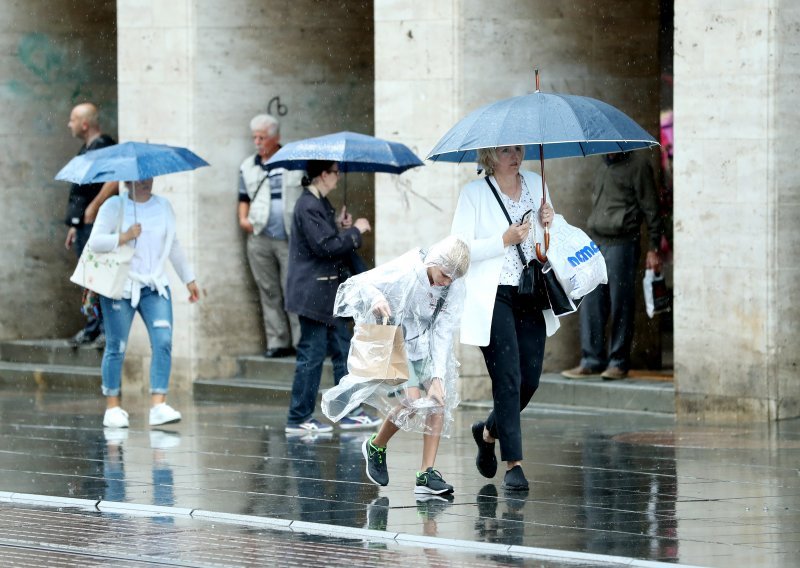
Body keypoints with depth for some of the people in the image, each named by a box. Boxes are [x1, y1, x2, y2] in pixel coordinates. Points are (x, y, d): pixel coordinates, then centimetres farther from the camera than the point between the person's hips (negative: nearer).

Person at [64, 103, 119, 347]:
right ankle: (92, 329, 16)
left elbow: (113, 181, -26)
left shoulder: (104, 146, -12)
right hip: (83, 225, 10)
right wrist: (74, 226, 26)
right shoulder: (86, 149, 19)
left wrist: (93, 208, -21)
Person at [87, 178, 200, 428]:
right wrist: (125, 237, -19)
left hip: (155, 286, 3)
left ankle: (158, 405, -17)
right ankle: (112, 408, 11)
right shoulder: (114, 206, -1)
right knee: (116, 348, 0)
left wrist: (189, 279, 25)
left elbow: (173, 246, 22)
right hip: (120, 286, -3)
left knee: (163, 342, -13)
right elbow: (95, 242, -8)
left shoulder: (163, 206, 12)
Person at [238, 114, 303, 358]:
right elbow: (244, 198, 23)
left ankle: (302, 341, -6)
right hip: (260, 238, 4)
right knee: (269, 292, 5)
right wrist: (243, 218, 3)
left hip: (290, 239, -4)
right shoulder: (248, 166, 14)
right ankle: (277, 342, 10)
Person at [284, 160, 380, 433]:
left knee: (343, 348, 12)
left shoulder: (320, 204, 14)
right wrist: (355, 231, -12)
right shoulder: (308, 206, -17)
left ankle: (350, 411, 16)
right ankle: (299, 418, 0)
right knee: (312, 353, -5)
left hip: (327, 293, 10)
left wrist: (339, 227, 5)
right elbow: (326, 247, -22)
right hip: (313, 294, -10)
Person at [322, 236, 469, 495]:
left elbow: (443, 333, -14)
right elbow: (357, 284, -18)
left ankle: (426, 474, -11)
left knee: (440, 398, -16)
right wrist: (375, 298, -41)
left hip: (424, 346, 5)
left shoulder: (454, 287, -12)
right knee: (411, 400, -23)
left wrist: (438, 377, -23)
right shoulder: (404, 270, -23)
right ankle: (376, 447, 6)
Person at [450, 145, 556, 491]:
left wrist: (549, 222, 1)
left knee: (530, 379, 5)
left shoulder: (535, 184, 12)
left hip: (531, 295, 5)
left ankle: (488, 431, 32)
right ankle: (513, 464, -5)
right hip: (493, 298, -5)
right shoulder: (475, 194, -3)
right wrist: (504, 240, -16)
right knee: (508, 380, -9)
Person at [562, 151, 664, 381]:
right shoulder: (604, 166, 18)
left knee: (620, 305, -3)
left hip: (621, 243, -7)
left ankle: (618, 362, 3)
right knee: (591, 305, 2)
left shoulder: (637, 164, -3)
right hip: (595, 243, 7)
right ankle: (592, 360, 6)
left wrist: (654, 249, -8)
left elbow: (650, 208, -5)